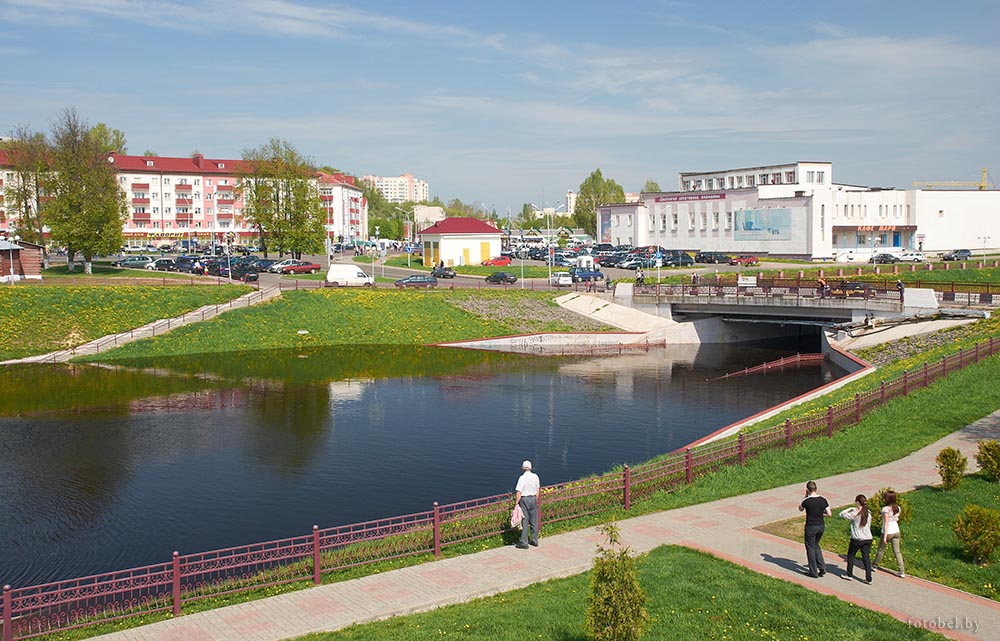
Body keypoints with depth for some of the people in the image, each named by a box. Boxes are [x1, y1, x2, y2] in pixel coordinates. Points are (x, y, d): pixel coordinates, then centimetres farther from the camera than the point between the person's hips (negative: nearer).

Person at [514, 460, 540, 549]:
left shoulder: (522, 478, -16)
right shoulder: (535, 476, 1)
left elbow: (519, 492, -17)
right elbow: (537, 490, 9)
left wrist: (516, 503, -11)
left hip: (524, 499, -5)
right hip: (533, 498, 5)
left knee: (524, 522, -1)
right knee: (534, 521, 14)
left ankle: (524, 543, 0)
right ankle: (534, 540, 23)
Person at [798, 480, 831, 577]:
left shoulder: (807, 501, -16)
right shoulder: (823, 500, -4)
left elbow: (800, 509, 5)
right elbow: (829, 514, 1)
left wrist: (805, 496, 6)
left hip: (811, 527, -5)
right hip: (821, 526, 5)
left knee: (811, 548, 8)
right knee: (816, 545, 24)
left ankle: (814, 572, 13)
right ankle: (822, 568, 18)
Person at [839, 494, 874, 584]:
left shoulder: (855, 514, -16)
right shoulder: (868, 514, 3)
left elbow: (842, 515, -10)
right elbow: (869, 527, 13)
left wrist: (849, 509, 1)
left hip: (856, 539, -5)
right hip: (868, 539, 5)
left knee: (850, 556, 15)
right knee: (866, 558, 6)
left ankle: (849, 575, 25)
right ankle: (869, 579, 4)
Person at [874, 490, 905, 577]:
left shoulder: (885, 509, -21)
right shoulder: (897, 508, -2)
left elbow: (886, 523, -22)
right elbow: (897, 519, 11)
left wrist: (885, 536, -19)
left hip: (888, 532, -5)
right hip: (896, 532, 5)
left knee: (881, 550, 15)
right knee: (897, 551, 9)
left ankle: (875, 566, 33)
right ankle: (902, 572, 5)